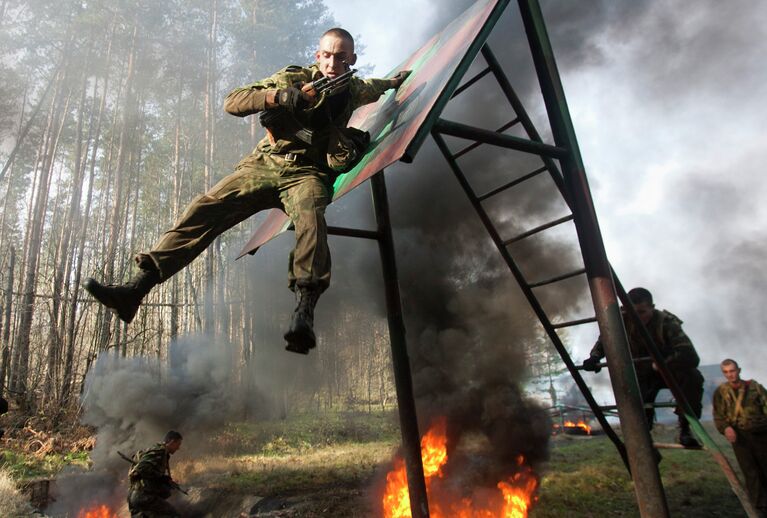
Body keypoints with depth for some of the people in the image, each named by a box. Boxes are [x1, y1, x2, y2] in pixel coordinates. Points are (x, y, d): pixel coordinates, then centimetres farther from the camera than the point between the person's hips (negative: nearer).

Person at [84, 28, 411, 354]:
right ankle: (135, 289, -25)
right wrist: (276, 96, -21)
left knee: (310, 217, -39)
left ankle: (304, 312, -55)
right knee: (205, 207, -20)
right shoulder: (294, 78, 3)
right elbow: (232, 102, -5)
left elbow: (375, 88, 34)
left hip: (307, 174, -1)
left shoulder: (353, 91, 10)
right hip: (264, 165, 1)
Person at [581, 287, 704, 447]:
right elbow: (605, 340, -3)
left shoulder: (666, 322, -29)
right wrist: (594, 357, -22)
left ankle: (685, 429, -18)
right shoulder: (623, 321, -19)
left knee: (693, 376, -34)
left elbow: (691, 357, -40)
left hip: (667, 369, -2)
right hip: (643, 375, 2)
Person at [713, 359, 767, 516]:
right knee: (751, 473, 0)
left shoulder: (754, 387, 3)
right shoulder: (721, 391, 3)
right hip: (739, 437, 0)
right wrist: (725, 428, -19)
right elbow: (718, 415, 1)